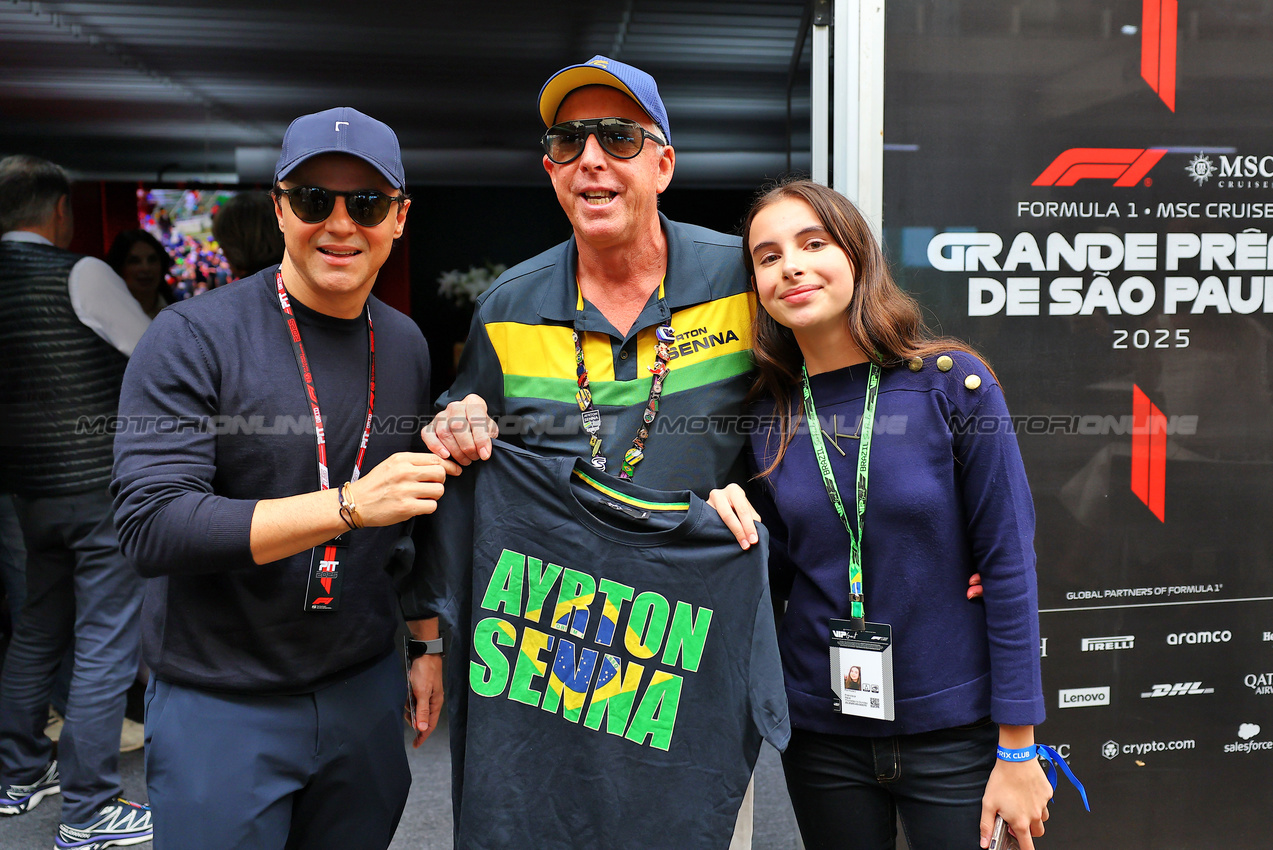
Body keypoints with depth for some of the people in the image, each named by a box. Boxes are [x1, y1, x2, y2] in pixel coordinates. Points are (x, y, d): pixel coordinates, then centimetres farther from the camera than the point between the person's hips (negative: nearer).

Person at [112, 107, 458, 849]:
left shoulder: (406, 345, 4)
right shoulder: (194, 339, -13)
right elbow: (151, 529, -22)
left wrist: (428, 644, 10)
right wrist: (348, 506, -28)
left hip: (365, 689, 5)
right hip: (219, 701, -4)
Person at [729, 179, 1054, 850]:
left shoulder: (952, 384, -10)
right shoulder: (767, 417, -1)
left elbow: (1008, 563, -10)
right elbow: (779, 573, 7)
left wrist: (1018, 749, -10)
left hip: (951, 726, -2)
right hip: (820, 733, 3)